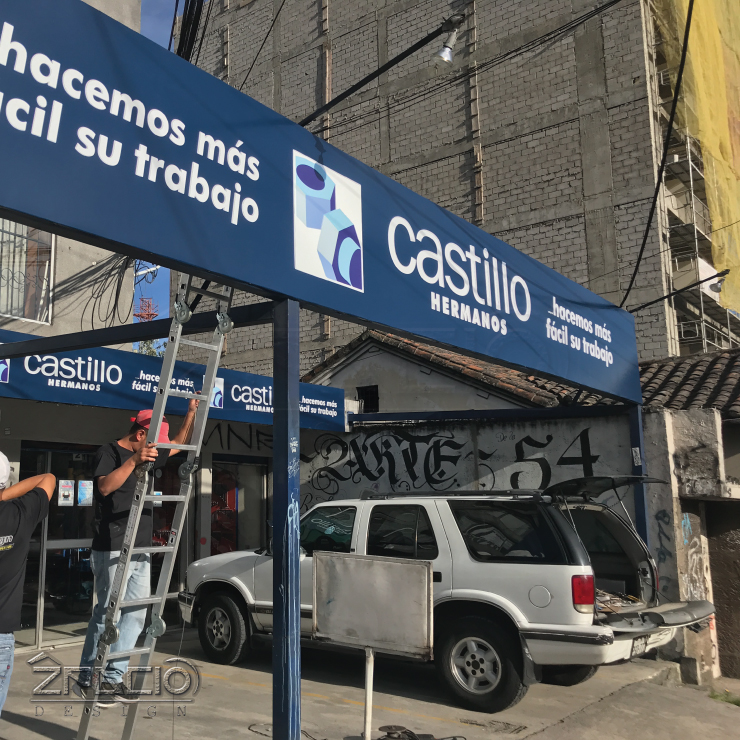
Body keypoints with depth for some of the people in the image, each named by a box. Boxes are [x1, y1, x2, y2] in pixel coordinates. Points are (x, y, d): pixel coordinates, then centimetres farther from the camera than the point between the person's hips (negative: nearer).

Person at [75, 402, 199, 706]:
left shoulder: (150, 454, 16)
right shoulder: (109, 452, -5)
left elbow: (179, 443, 28)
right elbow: (105, 486, -22)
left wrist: (191, 413, 17)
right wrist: (133, 460, -31)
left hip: (141, 550, 8)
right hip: (112, 549, -8)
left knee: (135, 615, 8)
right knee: (107, 615, -5)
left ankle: (113, 677, 14)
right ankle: (87, 680, 7)